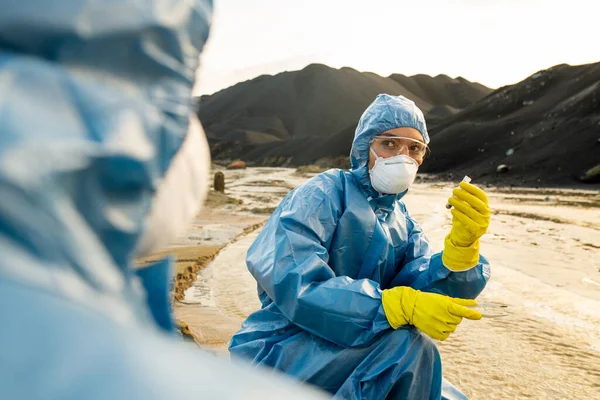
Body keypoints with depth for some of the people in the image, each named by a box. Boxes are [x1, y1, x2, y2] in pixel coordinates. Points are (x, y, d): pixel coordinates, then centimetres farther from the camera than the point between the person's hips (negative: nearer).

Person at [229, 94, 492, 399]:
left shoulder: (404, 225, 9)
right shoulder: (323, 194, -13)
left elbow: (424, 290, -7)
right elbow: (294, 286, -27)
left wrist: (464, 244, -26)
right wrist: (403, 306, -34)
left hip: (351, 351, 7)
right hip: (280, 351, -6)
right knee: (406, 344, -28)